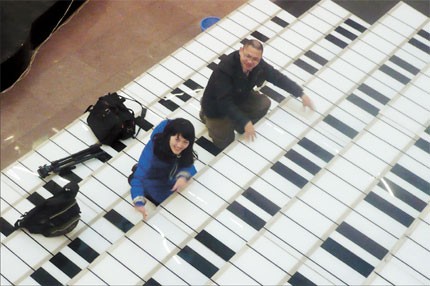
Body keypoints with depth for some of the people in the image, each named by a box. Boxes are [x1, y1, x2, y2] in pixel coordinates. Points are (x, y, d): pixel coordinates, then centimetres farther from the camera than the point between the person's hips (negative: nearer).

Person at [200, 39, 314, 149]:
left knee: (264, 103, -11)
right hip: (217, 106, -6)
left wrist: (301, 94, -11)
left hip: (239, 98, 6)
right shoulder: (224, 69, -40)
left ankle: (238, 126, 11)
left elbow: (278, 78, -9)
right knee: (225, 143, -3)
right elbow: (225, 103, -40)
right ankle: (207, 116, 22)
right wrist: (245, 122, -42)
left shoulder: (259, 65, -21)